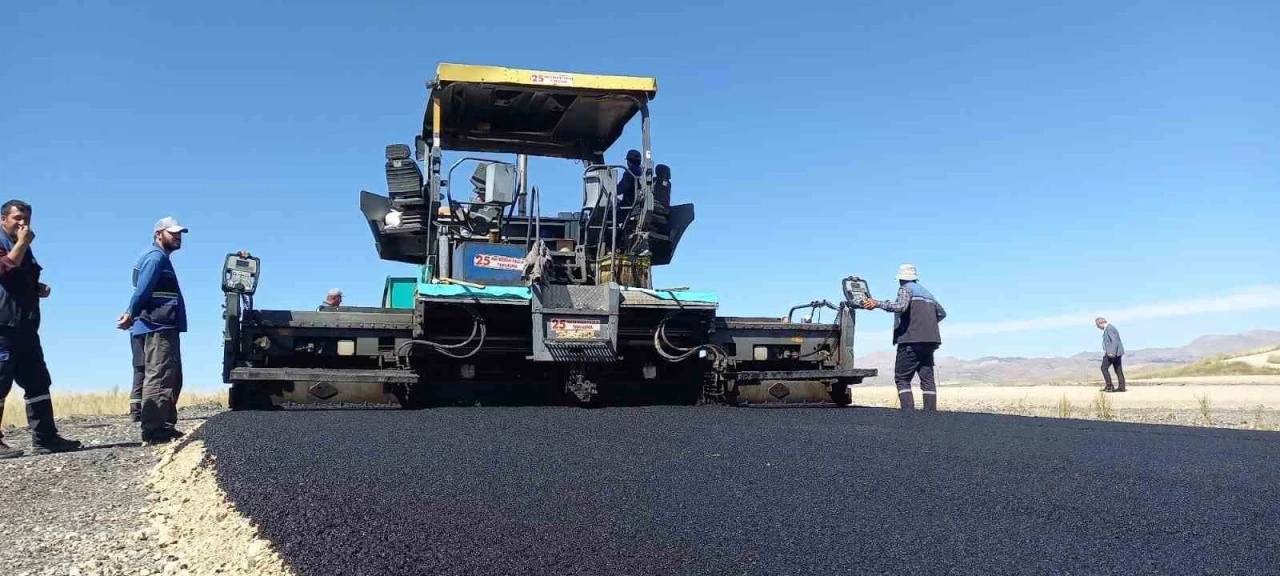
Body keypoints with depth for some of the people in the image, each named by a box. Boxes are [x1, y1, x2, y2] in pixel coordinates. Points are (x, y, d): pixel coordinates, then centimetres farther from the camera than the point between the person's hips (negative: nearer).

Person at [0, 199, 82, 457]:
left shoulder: (25, 250, 23)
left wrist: (40, 289, 15)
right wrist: (21, 242, -12)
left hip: (25, 327, 9)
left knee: (38, 383, 6)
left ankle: (44, 438, 7)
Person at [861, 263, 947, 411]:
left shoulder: (906, 289, -1)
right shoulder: (926, 293, 23)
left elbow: (900, 306, -20)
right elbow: (942, 313, 28)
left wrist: (877, 304, -20)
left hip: (911, 340, -7)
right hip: (929, 341, 7)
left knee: (902, 378, -4)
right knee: (927, 379, 7)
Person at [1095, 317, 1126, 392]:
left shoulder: (1109, 328, -14)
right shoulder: (1109, 327, 18)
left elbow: (1114, 340, -22)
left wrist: (1112, 352, -28)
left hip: (1111, 353, -10)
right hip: (1116, 352, 10)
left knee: (1104, 368, -5)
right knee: (1118, 370, 9)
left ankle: (1109, 386, -6)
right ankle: (1121, 387, 9)